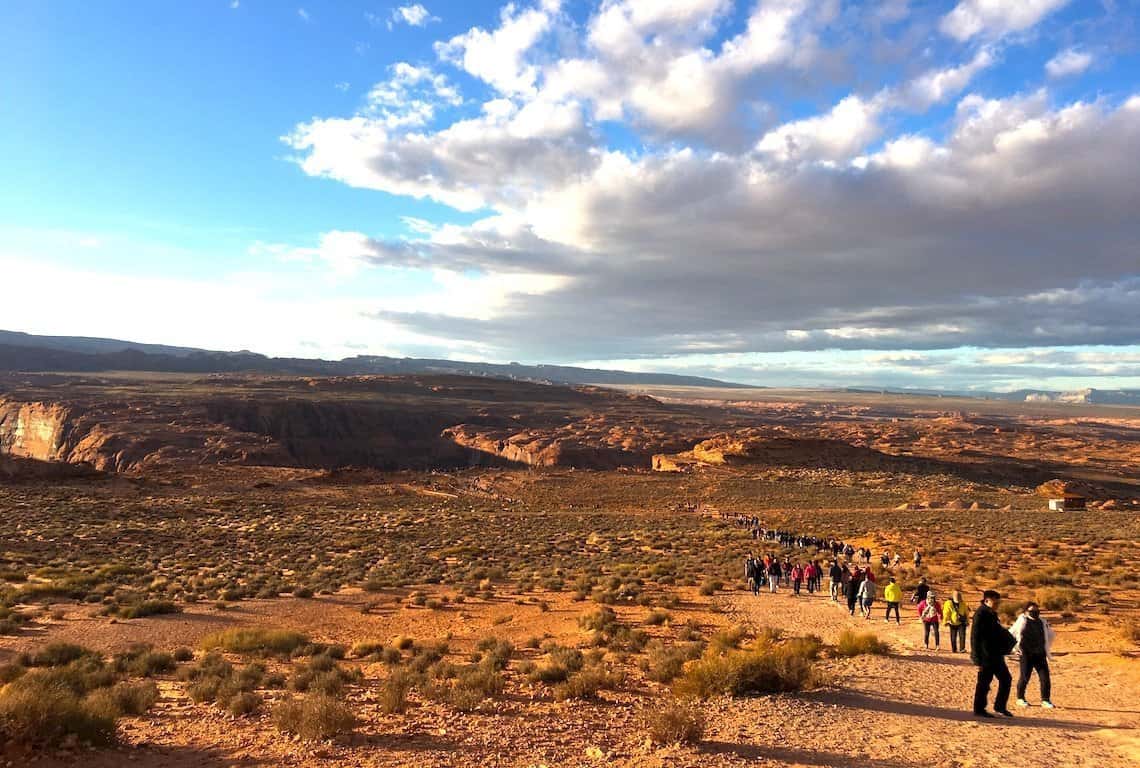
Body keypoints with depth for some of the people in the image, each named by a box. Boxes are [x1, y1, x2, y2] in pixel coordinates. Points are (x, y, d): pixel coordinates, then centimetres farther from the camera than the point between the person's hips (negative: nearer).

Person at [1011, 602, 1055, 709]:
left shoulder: (1043, 623, 7)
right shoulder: (1022, 621, -3)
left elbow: (1050, 634, 27)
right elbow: (1010, 634, 5)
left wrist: (1047, 648, 19)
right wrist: (1016, 647, 1)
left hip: (1040, 655, 4)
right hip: (1026, 655, -4)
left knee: (1045, 677, -3)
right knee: (1024, 677, 2)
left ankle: (1045, 700, 10)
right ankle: (1020, 698, 17)